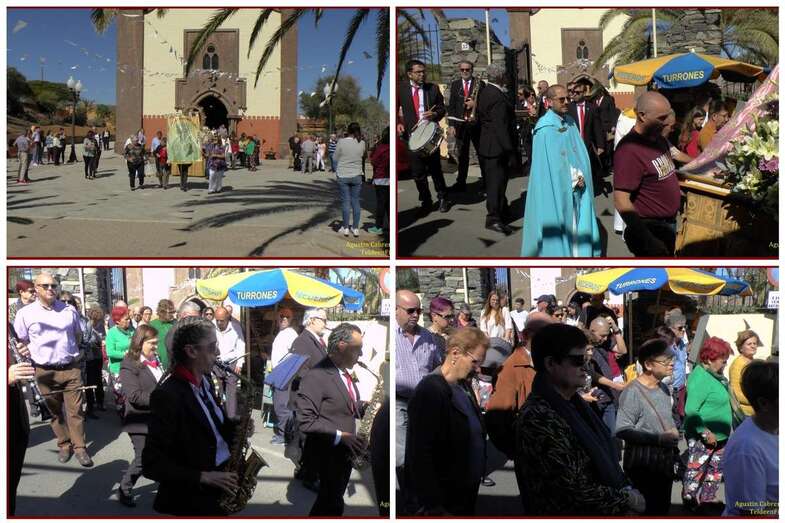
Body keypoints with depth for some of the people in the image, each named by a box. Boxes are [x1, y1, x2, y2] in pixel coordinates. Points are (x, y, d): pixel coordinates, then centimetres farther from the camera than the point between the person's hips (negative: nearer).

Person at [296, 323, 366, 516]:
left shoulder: (344, 372, 7)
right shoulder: (316, 376, -22)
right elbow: (306, 420, -25)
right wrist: (340, 436, -26)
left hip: (345, 450, 9)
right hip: (328, 452, -8)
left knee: (332, 499, 20)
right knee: (332, 504, 2)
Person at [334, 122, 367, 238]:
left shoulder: (341, 142, -11)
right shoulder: (362, 143, -5)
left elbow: (336, 158, -1)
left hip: (343, 176, -2)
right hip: (357, 176, 2)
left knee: (345, 201, 5)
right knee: (356, 201, 8)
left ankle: (345, 228, 10)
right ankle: (355, 228, 11)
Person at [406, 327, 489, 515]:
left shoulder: (464, 386, 7)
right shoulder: (429, 391, -20)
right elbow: (419, 456, -23)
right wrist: (433, 507, -21)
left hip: (467, 494, 8)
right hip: (445, 503, -8)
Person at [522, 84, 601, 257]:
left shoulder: (570, 123, 7)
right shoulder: (544, 129, -12)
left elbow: (580, 153, 9)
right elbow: (544, 165, -13)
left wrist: (581, 176, -7)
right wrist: (570, 180, -11)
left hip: (575, 189, 6)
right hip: (555, 188, -6)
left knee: (576, 223, 8)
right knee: (557, 223, -1)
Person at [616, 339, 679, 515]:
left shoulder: (663, 388, 9)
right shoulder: (633, 391, -20)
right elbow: (622, 430, -25)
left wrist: (674, 431, 4)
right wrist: (658, 439, -24)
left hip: (664, 461, 9)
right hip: (643, 464, -8)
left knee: (663, 508, 17)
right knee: (648, 511, -5)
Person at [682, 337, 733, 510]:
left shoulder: (715, 375, 8)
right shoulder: (700, 378, -23)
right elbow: (690, 411, -28)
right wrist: (706, 433, -27)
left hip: (718, 436, 10)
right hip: (702, 437, -10)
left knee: (715, 470, 19)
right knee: (697, 470, 2)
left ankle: (708, 500, 33)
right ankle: (690, 503, 16)